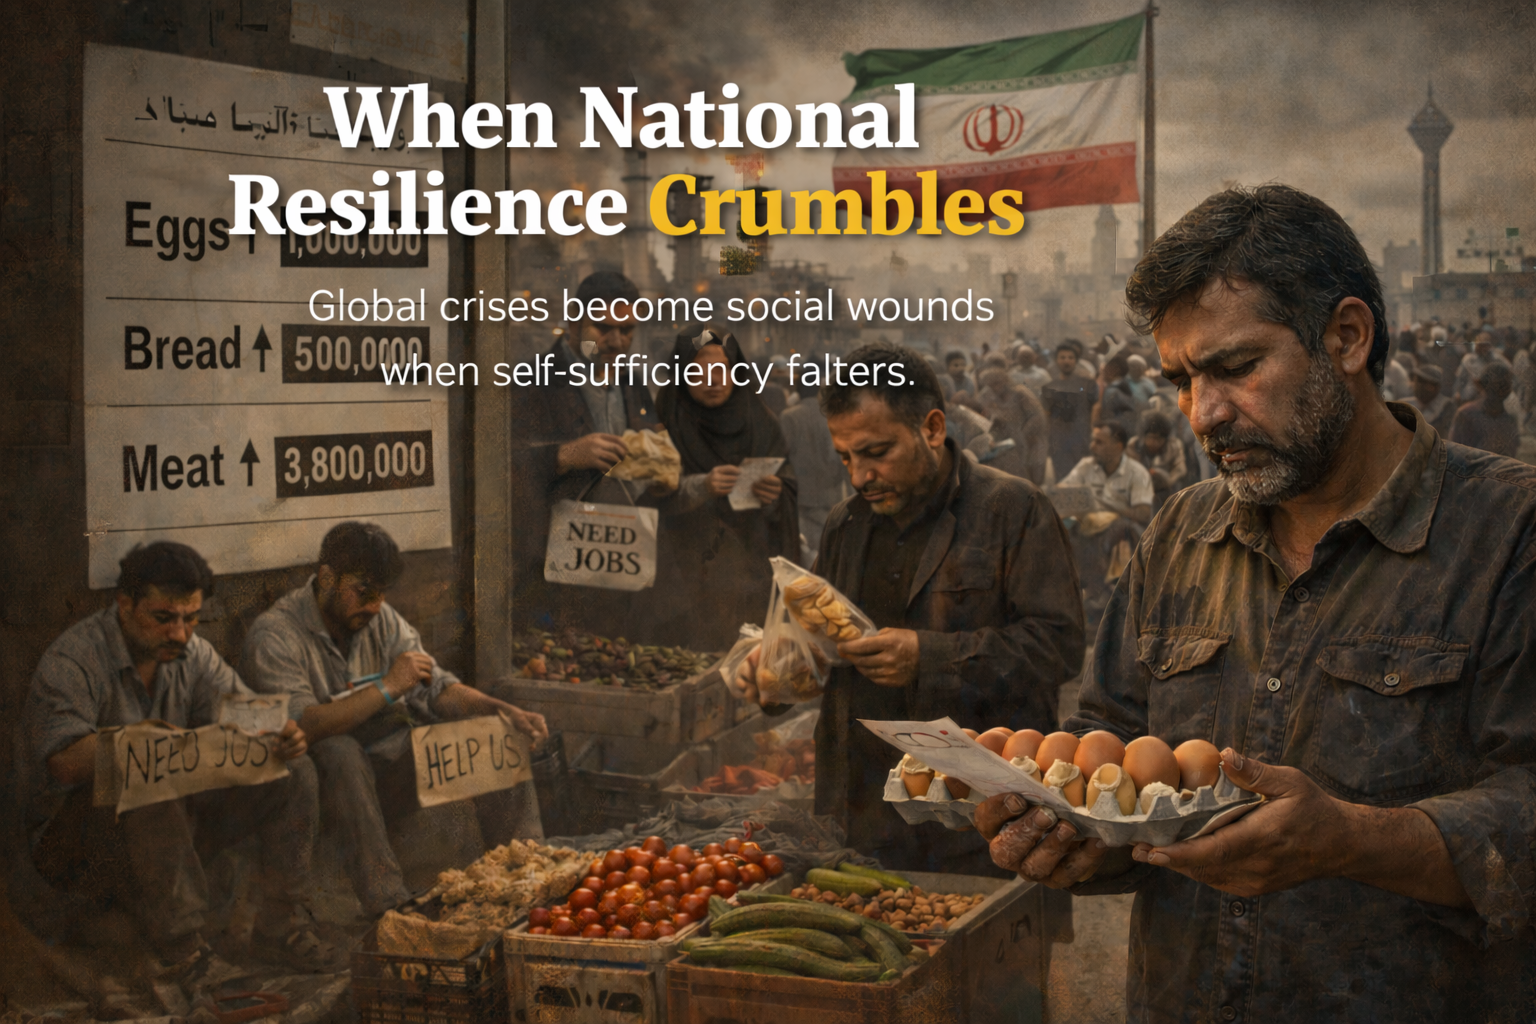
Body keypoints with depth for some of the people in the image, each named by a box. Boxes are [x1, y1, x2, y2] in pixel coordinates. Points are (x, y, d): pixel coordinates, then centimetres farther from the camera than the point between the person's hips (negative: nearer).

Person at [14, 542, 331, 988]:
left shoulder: (191, 653, 3)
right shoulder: (73, 661, -18)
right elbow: (65, 762, -33)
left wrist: (283, 737, -27)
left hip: (172, 816, 7)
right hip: (72, 830, -7)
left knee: (292, 772, -7)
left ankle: (284, 928, -6)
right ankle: (183, 951, -32)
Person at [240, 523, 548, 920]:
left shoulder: (381, 619, 7)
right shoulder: (274, 635, -14)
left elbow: (435, 689, 7)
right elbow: (299, 724, -29)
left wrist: (506, 711, -10)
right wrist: (386, 688, -28)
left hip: (387, 774, 6)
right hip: (324, 782, -6)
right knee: (338, 750, -39)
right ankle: (387, 904, -40)